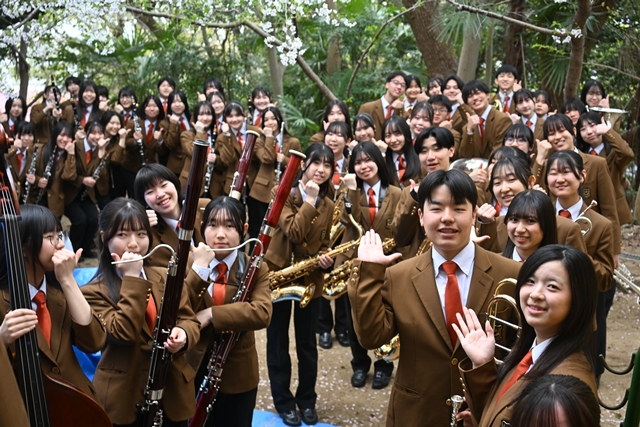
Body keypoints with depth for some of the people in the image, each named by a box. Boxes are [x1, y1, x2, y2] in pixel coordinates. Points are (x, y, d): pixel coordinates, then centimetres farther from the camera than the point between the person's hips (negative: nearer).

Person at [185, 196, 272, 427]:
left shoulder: (256, 269, -6)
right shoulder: (189, 264, -3)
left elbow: (262, 313, -24)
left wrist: (211, 314, -27)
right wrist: (199, 267, -24)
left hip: (238, 375, -1)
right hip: (193, 370, 1)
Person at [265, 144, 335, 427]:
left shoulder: (328, 206, 5)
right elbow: (293, 232, -24)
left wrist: (325, 258, -8)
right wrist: (309, 200, -23)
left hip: (310, 279, 4)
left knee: (307, 343, 12)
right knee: (278, 343, 8)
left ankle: (307, 399, 27)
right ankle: (283, 401, 22)